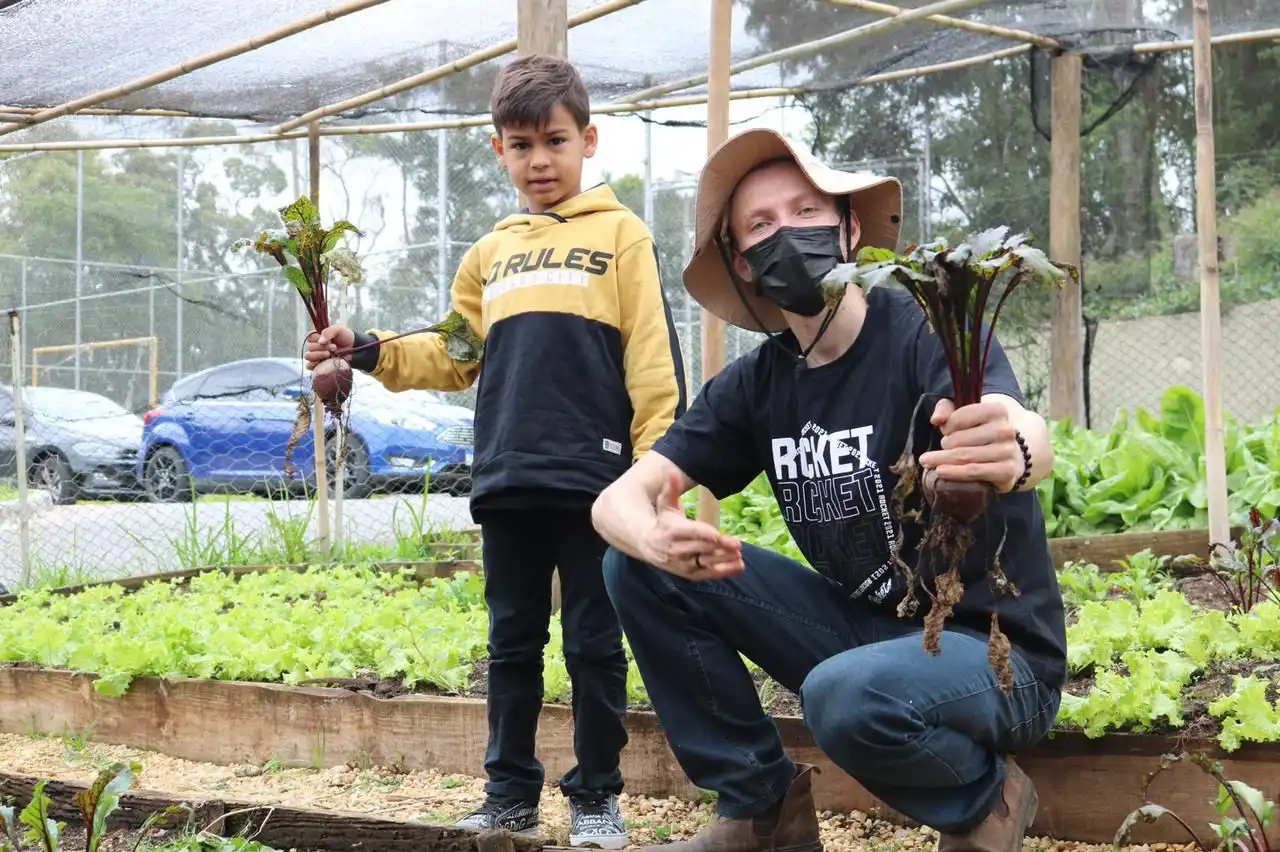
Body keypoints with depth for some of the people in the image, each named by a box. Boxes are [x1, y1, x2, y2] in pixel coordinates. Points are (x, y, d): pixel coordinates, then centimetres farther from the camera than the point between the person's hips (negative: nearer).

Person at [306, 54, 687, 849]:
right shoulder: (491, 254, 17)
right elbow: (456, 356, 19)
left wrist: (658, 458, -10)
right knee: (513, 644, 12)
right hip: (507, 482, 5)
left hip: (593, 479, -5)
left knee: (594, 646, 3)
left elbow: (652, 362, -3)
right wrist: (369, 351, 7)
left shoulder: (621, 235, 2)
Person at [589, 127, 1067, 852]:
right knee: (641, 568, -7)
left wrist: (1016, 450, -63)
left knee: (849, 695, -38)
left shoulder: (928, 330, -16)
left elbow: (1029, 438, -37)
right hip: (862, 624, 6)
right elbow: (619, 498, -6)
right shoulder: (758, 382, 1)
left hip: (995, 650, -6)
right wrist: (657, 539, -31)